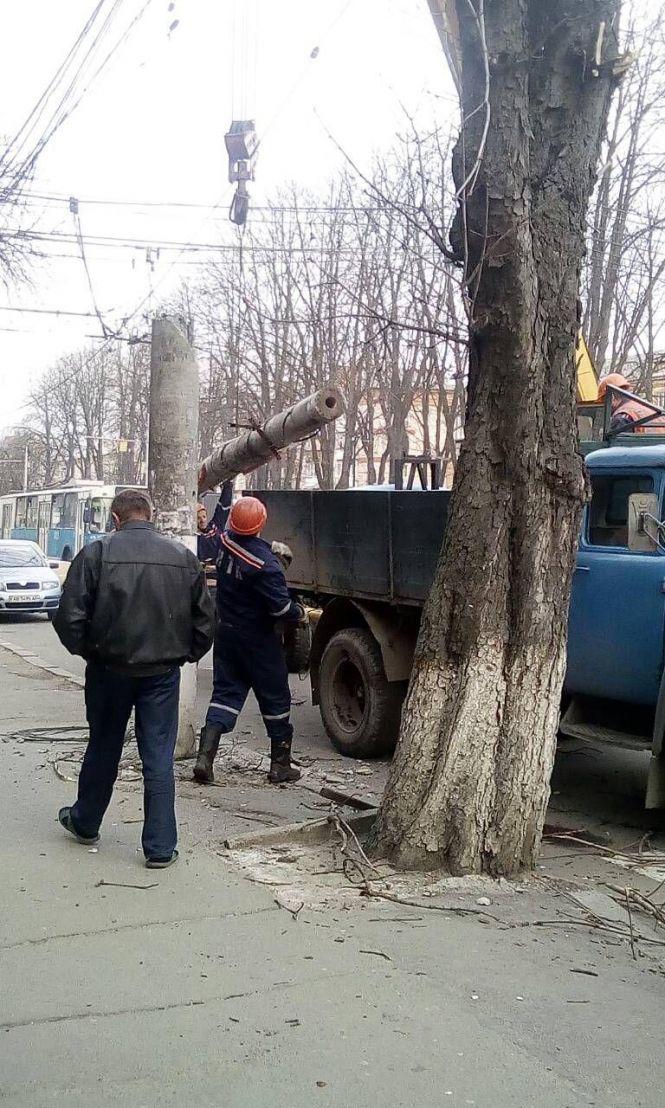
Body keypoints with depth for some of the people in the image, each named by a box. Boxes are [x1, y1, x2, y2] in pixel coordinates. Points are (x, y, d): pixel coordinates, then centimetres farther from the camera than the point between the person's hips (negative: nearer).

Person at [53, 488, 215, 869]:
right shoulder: (184, 557, -1)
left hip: (110, 670, 0)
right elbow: (206, 619, 2)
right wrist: (186, 654, 14)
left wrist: (86, 651, 6)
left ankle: (85, 823, 37)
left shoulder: (97, 553, -9)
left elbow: (70, 616, -11)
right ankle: (161, 847, 9)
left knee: (103, 750, 18)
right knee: (159, 758, 6)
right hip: (163, 673, 1)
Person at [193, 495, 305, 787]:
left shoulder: (226, 543, -5)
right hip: (257, 639, -6)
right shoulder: (265, 563, -26)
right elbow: (281, 607, -25)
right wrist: (300, 613, -6)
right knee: (275, 698, 9)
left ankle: (205, 757, -5)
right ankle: (280, 765, 18)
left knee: (225, 693, 10)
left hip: (226, 632, 6)